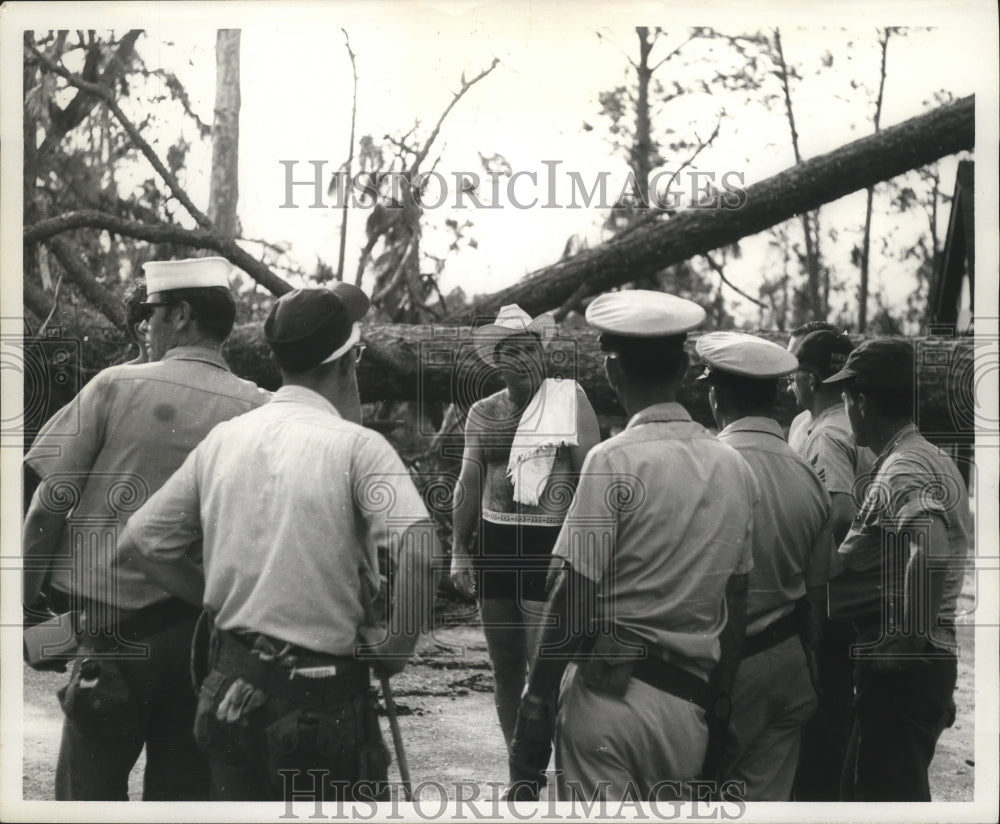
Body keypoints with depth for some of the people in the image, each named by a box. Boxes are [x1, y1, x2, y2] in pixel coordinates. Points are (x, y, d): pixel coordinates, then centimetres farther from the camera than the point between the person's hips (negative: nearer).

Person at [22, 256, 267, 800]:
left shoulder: (116, 387, -6)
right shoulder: (256, 409, -3)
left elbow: (52, 499, -3)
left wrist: (32, 590, 8)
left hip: (117, 618, -2)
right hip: (212, 628, 2)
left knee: (91, 783, 7)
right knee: (184, 787, 12)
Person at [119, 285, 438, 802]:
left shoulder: (223, 439, 4)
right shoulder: (355, 444, -12)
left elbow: (141, 540, 8)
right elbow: (417, 548, -26)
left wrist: (223, 604, 11)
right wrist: (396, 648, -11)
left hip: (232, 687, 5)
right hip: (325, 691, -5)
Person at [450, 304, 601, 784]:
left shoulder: (571, 401, -3)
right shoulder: (482, 414, 9)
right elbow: (469, 485, 14)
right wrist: (459, 551, 11)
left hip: (549, 546, -5)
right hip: (494, 544, 5)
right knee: (505, 670, 11)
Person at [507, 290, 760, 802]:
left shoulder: (614, 461, -9)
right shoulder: (734, 468, 7)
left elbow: (574, 597, -12)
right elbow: (736, 606, 12)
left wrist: (536, 699, -5)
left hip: (608, 692, -5)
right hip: (689, 703, 6)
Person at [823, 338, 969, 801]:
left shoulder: (901, 473, -18)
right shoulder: (936, 461, 14)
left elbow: (932, 552, -35)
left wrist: (909, 637, -25)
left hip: (897, 669, -10)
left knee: (885, 796, -3)